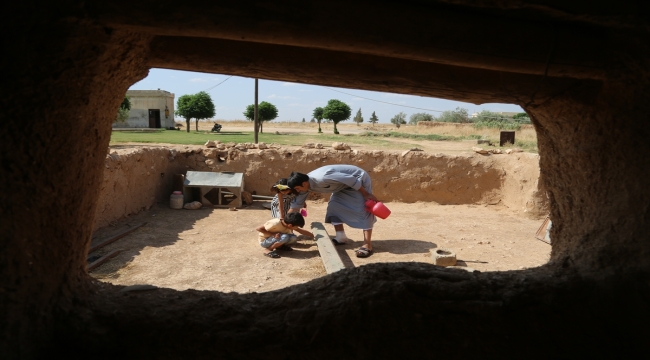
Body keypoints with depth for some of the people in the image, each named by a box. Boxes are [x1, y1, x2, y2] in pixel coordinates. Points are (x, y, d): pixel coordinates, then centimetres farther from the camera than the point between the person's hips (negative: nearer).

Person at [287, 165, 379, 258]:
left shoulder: (322, 178, -35)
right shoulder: (305, 184, -8)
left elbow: (351, 179, -30)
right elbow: (296, 204, 2)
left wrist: (366, 194, -20)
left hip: (359, 179, -9)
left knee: (363, 210, -14)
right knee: (333, 205, 4)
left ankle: (367, 245, -16)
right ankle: (341, 237, 11)